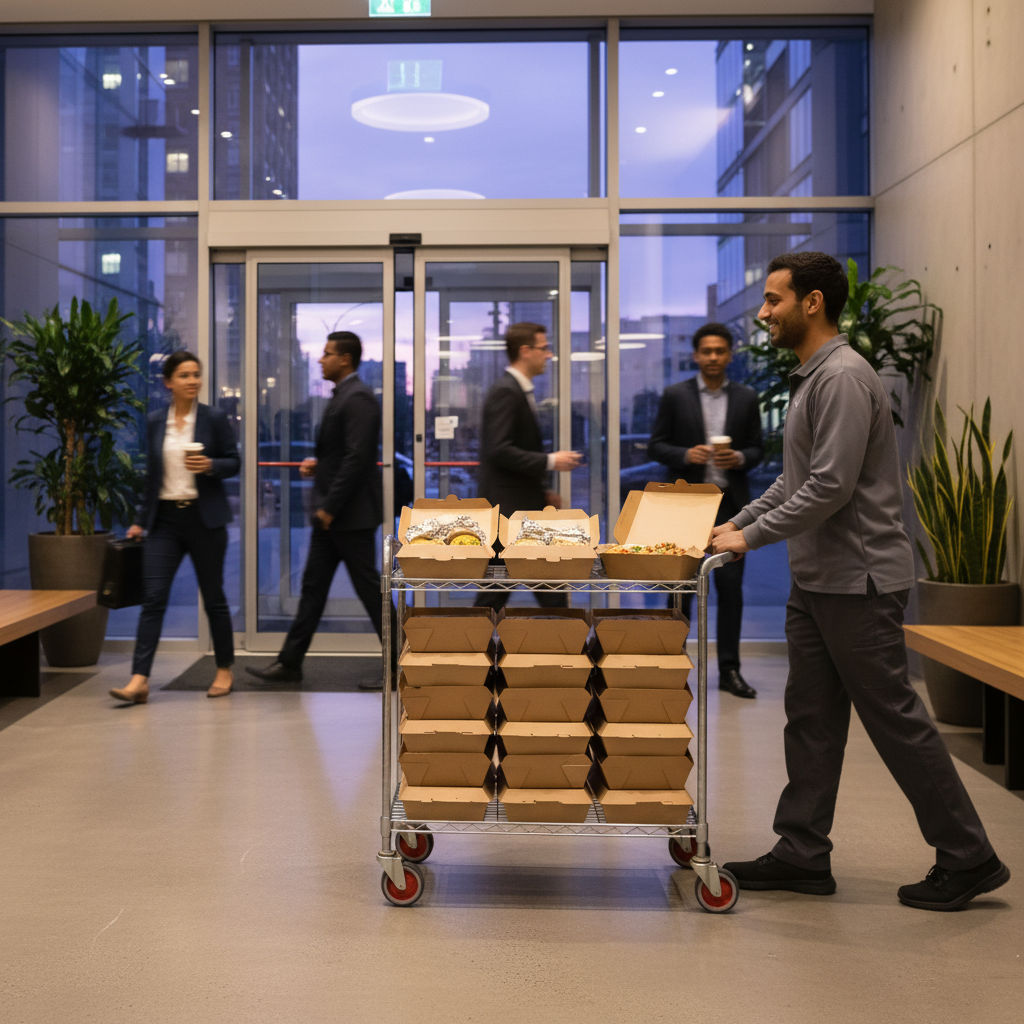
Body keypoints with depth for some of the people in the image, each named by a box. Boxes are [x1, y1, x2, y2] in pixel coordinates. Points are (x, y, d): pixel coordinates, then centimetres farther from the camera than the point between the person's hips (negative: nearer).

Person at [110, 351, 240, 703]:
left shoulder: (214, 418, -2)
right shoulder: (155, 422, 7)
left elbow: (234, 462, 1)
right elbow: (153, 473, 15)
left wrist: (210, 466, -20)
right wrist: (141, 520, 15)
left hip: (204, 518, -2)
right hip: (165, 519, 2)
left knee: (213, 596, 7)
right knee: (153, 597, -6)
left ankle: (224, 671, 22)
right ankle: (139, 680, -9)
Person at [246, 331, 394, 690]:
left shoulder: (358, 399, -16)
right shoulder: (341, 397, 16)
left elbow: (358, 458, -23)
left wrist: (330, 506, -21)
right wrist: (317, 463, 7)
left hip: (351, 514, -10)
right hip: (331, 514, 10)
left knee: (369, 588, -3)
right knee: (313, 586, 12)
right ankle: (290, 663, 18)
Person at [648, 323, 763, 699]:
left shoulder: (746, 398, 7)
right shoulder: (675, 395, 2)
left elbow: (757, 448, 10)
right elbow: (656, 445, 2)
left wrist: (739, 458, -12)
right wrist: (685, 455, -16)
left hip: (731, 502, 2)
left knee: (731, 587, 4)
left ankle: (729, 670, 12)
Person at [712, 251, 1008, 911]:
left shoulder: (844, 377, -16)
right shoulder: (811, 379, 16)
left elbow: (831, 487, -23)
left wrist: (753, 538, -15)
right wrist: (738, 520, 15)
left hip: (858, 582, -10)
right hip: (817, 582, 10)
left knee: (895, 718, -2)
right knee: (811, 719, 11)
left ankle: (968, 859, 11)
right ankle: (803, 855, 19)